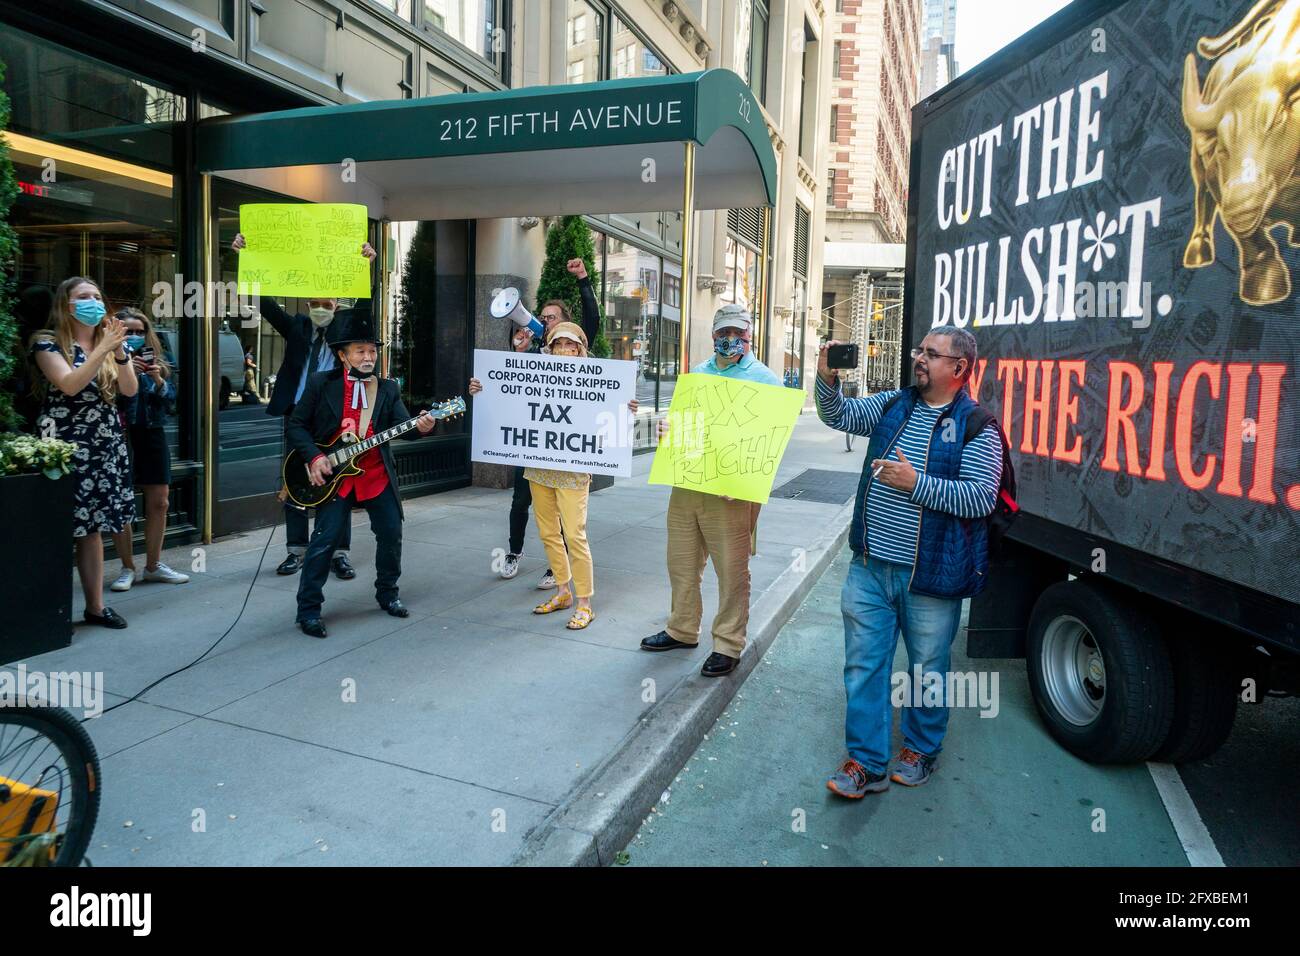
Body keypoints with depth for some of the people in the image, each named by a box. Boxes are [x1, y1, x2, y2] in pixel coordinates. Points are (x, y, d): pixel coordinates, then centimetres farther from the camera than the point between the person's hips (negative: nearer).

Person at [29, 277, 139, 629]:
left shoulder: (111, 341, 13)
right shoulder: (48, 343, -2)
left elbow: (130, 390, 0)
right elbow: (69, 385, -17)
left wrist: (119, 353, -16)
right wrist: (102, 350, -23)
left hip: (105, 448, 5)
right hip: (65, 448, -4)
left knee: (92, 527, 7)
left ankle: (95, 606, 11)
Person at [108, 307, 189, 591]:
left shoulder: (157, 363, 9)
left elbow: (171, 402, 5)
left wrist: (159, 381, -12)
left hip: (152, 436, 4)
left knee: (158, 503, 6)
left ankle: (153, 565, 19)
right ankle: (127, 569, 12)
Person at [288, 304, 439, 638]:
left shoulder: (388, 389, 5)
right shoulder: (321, 384, -3)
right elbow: (297, 424, 0)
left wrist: (420, 427, -27)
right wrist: (314, 457, -12)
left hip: (377, 474, 3)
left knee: (391, 534, 8)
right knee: (324, 540, -5)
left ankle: (387, 593, 30)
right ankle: (309, 610, 8)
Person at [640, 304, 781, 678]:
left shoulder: (764, 379, -2)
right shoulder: (697, 373, 16)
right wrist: (667, 430, 0)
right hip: (686, 483, 6)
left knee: (732, 570, 1)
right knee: (681, 563, 15)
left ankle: (728, 644, 15)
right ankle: (682, 629, 33)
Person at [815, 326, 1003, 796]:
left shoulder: (977, 426, -8)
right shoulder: (893, 404, 8)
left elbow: (980, 497, -16)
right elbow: (840, 415, 6)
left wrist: (915, 483, -23)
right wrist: (828, 380, -13)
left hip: (930, 576, -4)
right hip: (870, 566, 4)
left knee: (928, 669, 14)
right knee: (863, 664, 7)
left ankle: (920, 749, 36)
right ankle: (866, 762, 18)